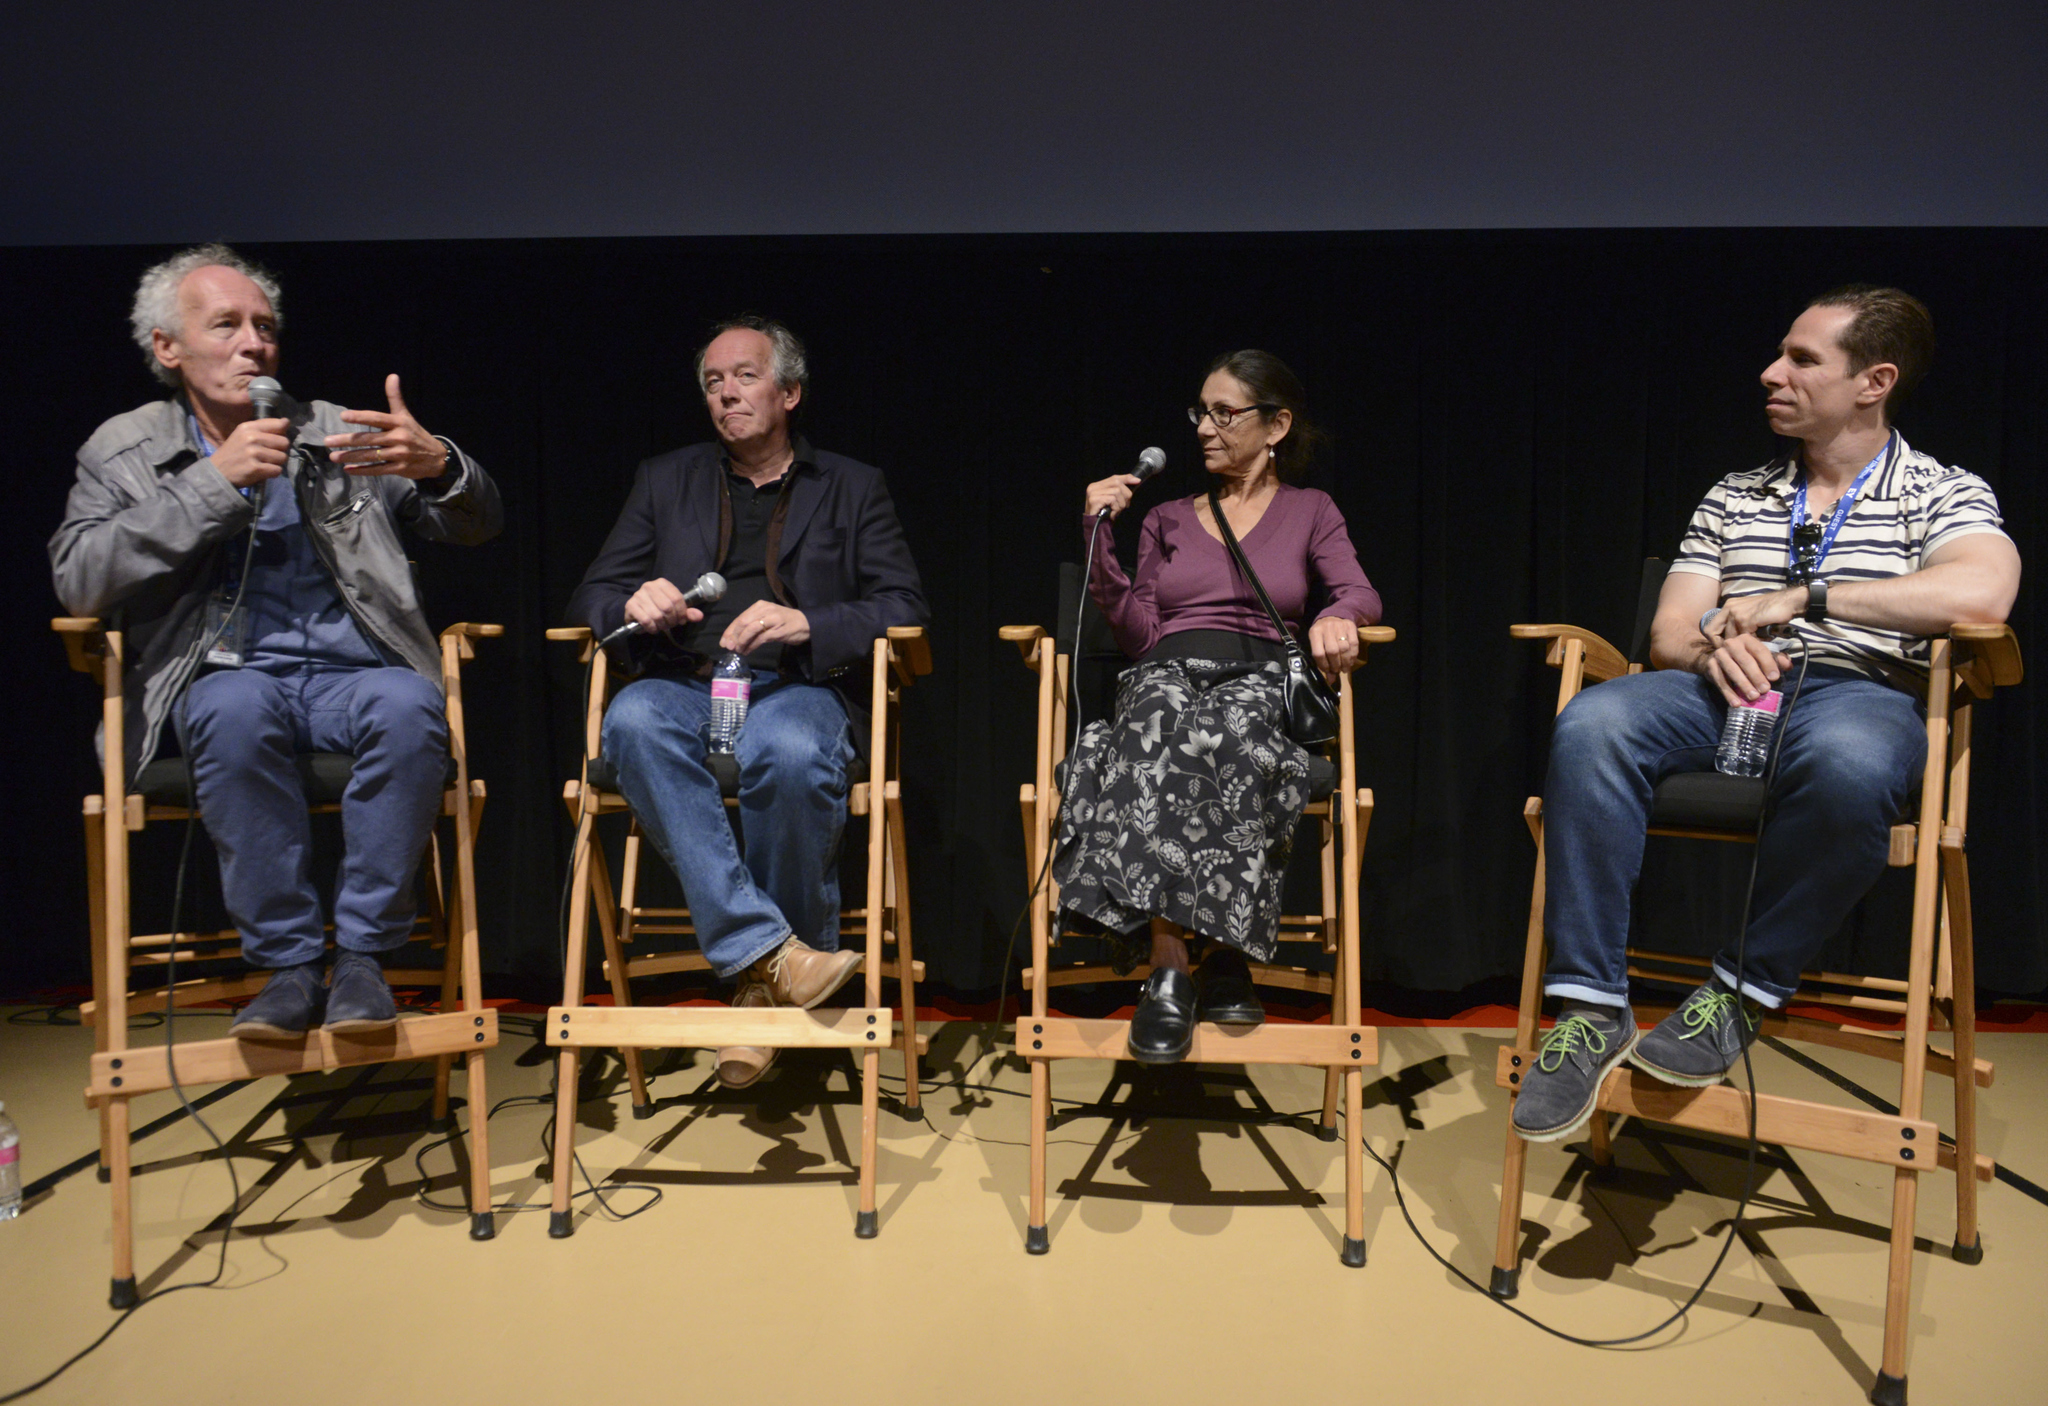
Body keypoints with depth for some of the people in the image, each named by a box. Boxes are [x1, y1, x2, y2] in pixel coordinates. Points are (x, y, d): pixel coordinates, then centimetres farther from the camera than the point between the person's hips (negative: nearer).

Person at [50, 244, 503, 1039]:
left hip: (351, 673, 1)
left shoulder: (338, 436, 15)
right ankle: (288, 964, -24)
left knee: (408, 704, -34)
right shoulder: (122, 452, 13)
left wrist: (438, 464, -15)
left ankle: (361, 955, -23)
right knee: (235, 711, -36)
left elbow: (476, 526, 9)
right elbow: (78, 582, -5)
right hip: (226, 676, 0)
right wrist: (214, 481, -11)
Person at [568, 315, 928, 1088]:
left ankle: (768, 988, -19)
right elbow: (590, 598, 17)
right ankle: (768, 951, -35)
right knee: (632, 723, -35)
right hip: (684, 685, 2)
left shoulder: (852, 488, 18)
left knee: (792, 756, -38)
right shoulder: (666, 480, 23)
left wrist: (808, 625, -12)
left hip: (797, 687, -2)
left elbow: (905, 606, 6)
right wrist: (635, 605, -8)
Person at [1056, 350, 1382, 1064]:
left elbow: (1360, 594, 4)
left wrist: (1336, 617, -20)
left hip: (1257, 679, -1)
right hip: (1167, 675, 1)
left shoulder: (1310, 511, 21)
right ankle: (1169, 966, -43)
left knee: (1235, 733, -40)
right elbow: (1139, 634, 12)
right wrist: (1099, 538, 3)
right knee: (1161, 720, -38)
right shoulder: (1167, 519, 25)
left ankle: (1229, 949, -34)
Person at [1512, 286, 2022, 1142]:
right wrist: (1714, 648, -8)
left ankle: (1741, 993, -21)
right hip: (1719, 691, 3)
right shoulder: (1733, 497, 24)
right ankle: (1592, 1008, -28)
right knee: (1592, 726, -32)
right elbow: (1668, 638, 17)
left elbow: (1982, 594, -12)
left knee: (1846, 763, -42)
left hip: (1855, 693, -3)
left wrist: (1800, 599, -11)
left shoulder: (1943, 494, 12)